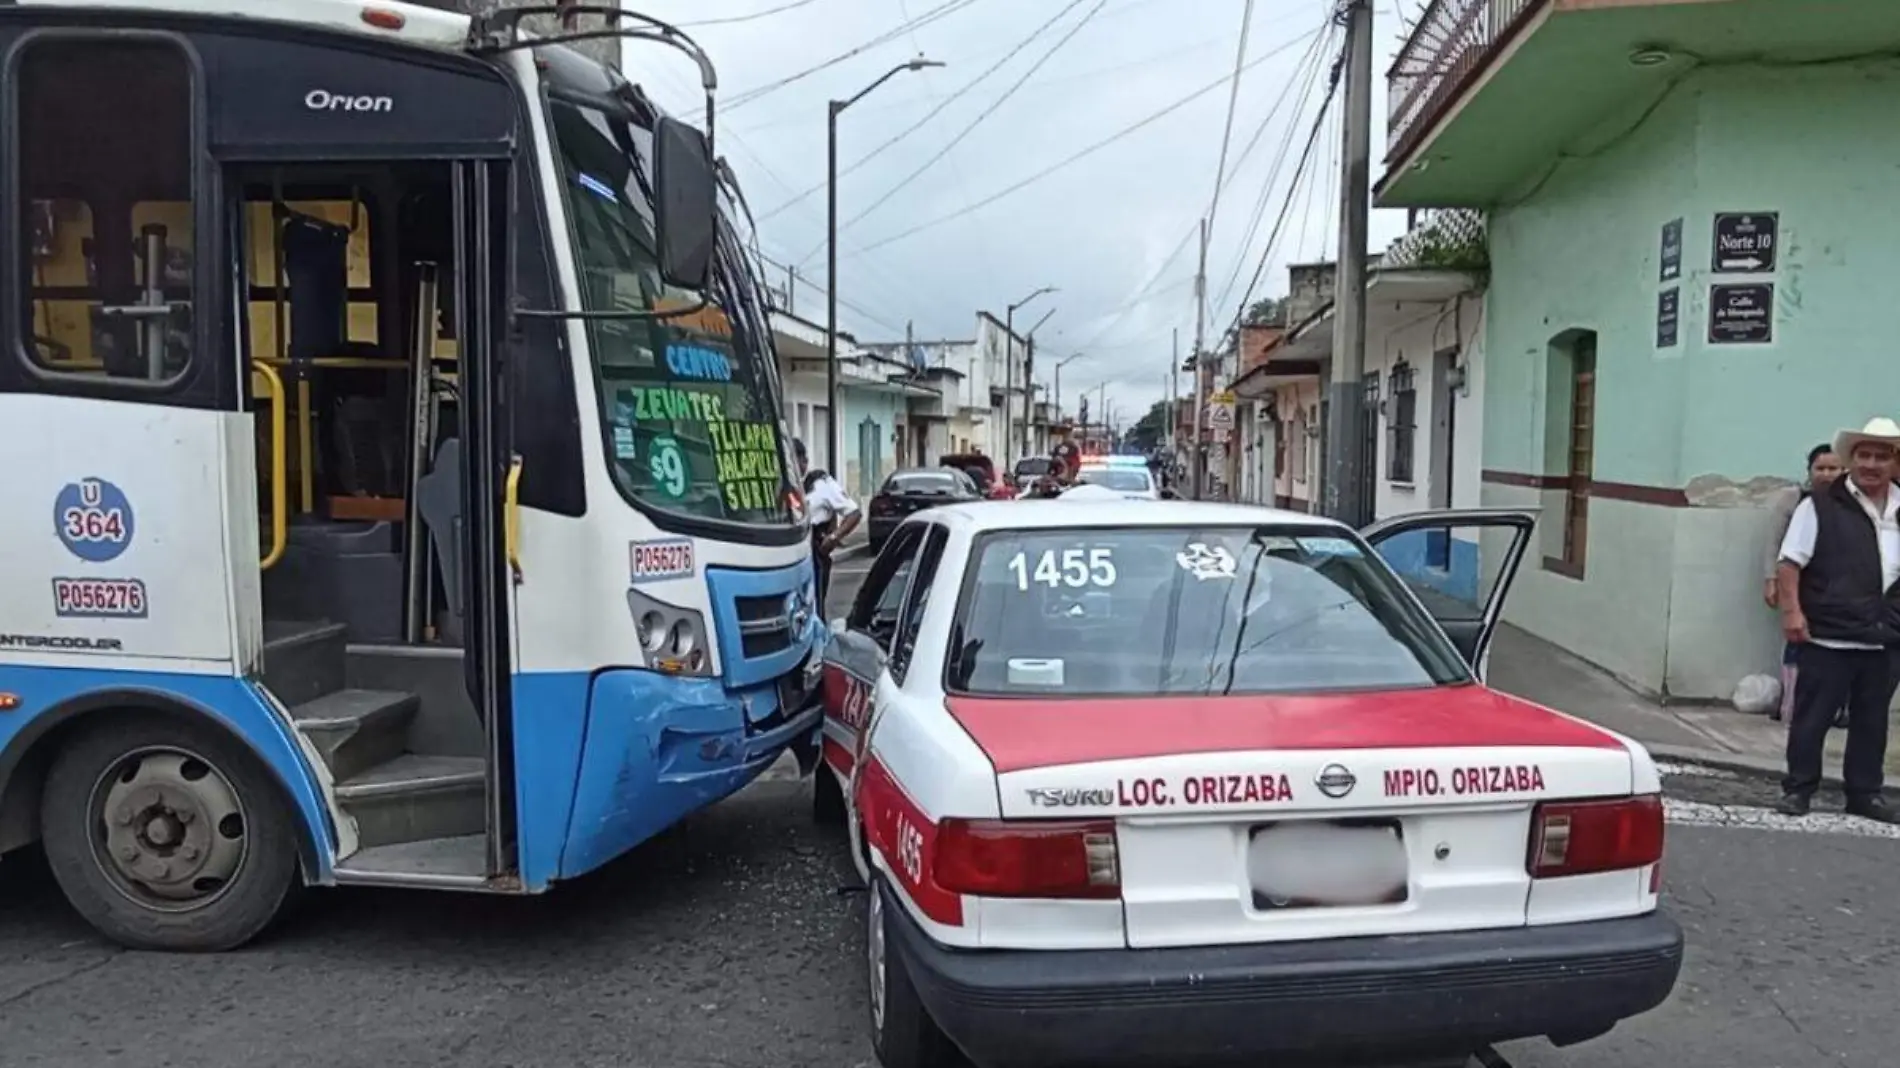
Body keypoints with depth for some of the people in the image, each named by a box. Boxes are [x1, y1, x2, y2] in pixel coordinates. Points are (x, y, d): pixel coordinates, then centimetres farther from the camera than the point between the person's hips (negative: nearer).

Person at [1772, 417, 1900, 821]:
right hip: (1828, 636, -5)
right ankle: (1798, 789, 12)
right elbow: (1789, 563, -7)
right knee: (1812, 717, 2)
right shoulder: (1821, 505, -4)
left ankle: (1865, 792, 25)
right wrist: (1792, 610, -16)